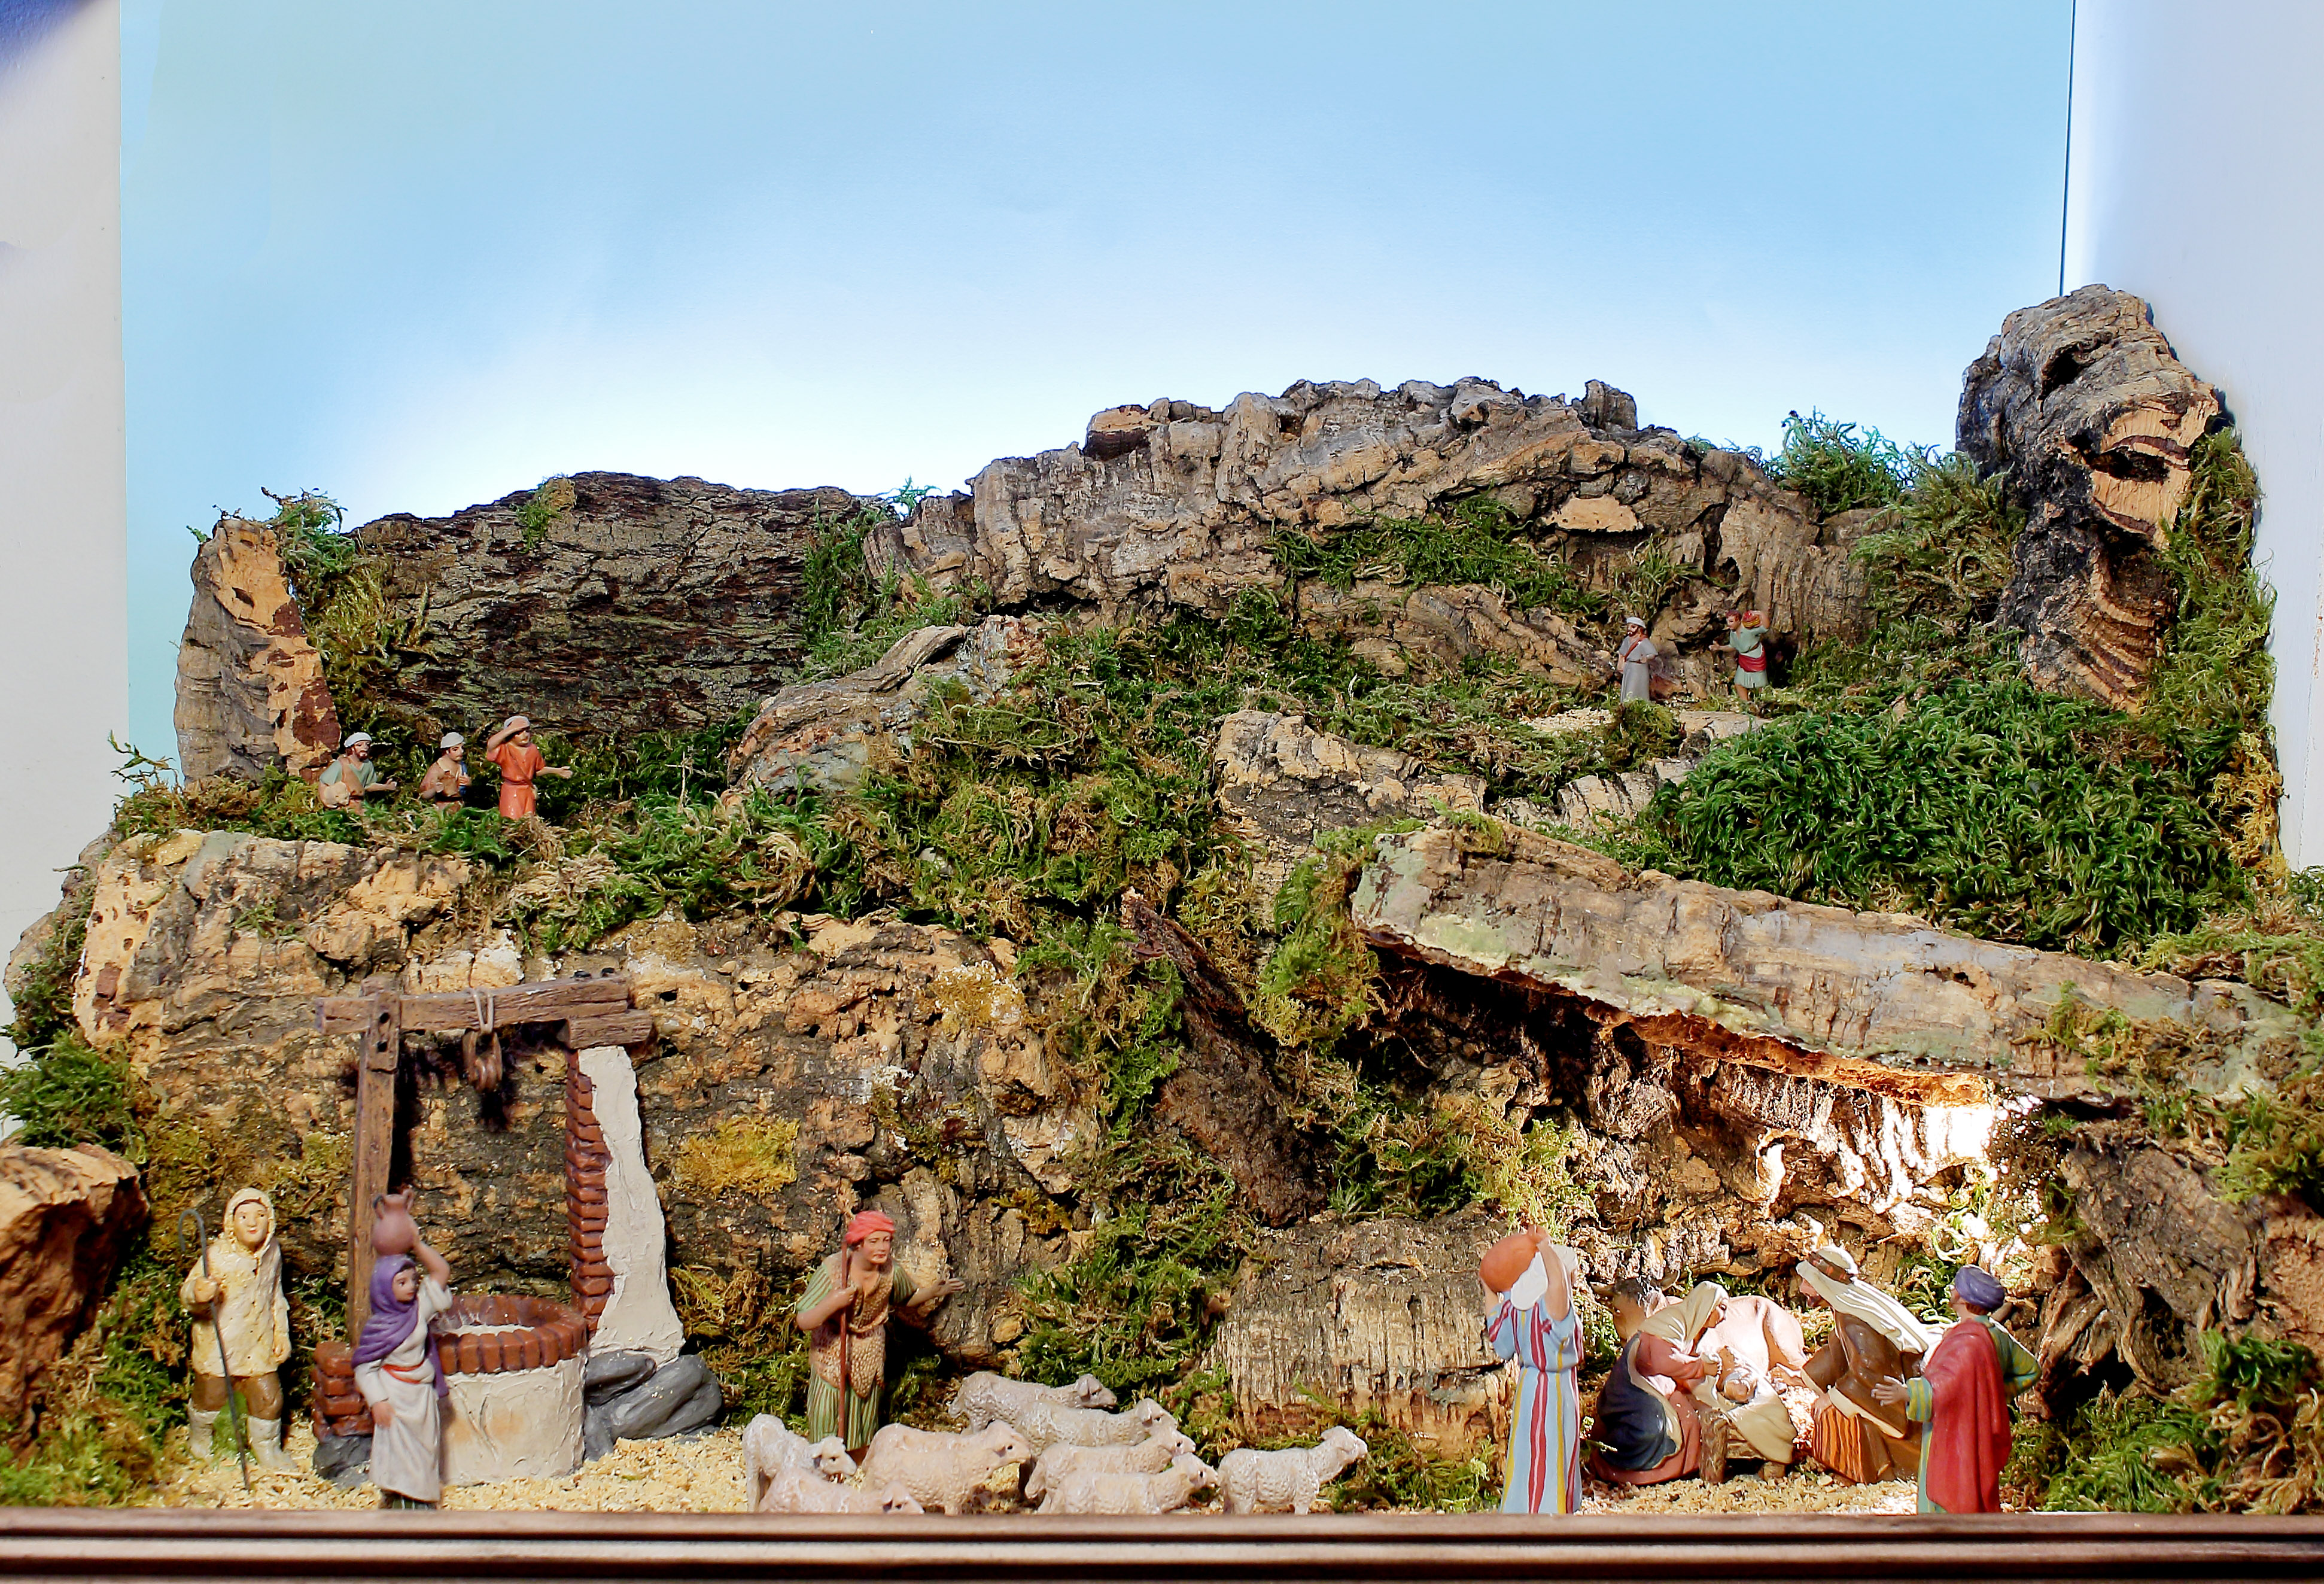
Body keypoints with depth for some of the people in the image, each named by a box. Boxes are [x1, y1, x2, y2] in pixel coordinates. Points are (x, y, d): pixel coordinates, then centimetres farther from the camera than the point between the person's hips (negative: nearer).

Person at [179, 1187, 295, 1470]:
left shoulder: (272, 1253, 1)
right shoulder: (217, 1256, -17)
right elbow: (188, 1291, -18)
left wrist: (281, 1333, 14)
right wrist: (197, 1294, -42)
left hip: (260, 1345, 4)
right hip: (219, 1343, -4)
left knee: (268, 1397, 6)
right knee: (211, 1396, 12)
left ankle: (267, 1450, 29)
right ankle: (201, 1436, 45)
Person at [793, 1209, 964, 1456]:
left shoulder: (890, 1271, -11)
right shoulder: (832, 1269, -23)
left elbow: (907, 1299, 12)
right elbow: (804, 1322, -25)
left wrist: (935, 1293, 1)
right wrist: (833, 1304, -38)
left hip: (869, 1357, 4)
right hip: (832, 1353, -3)